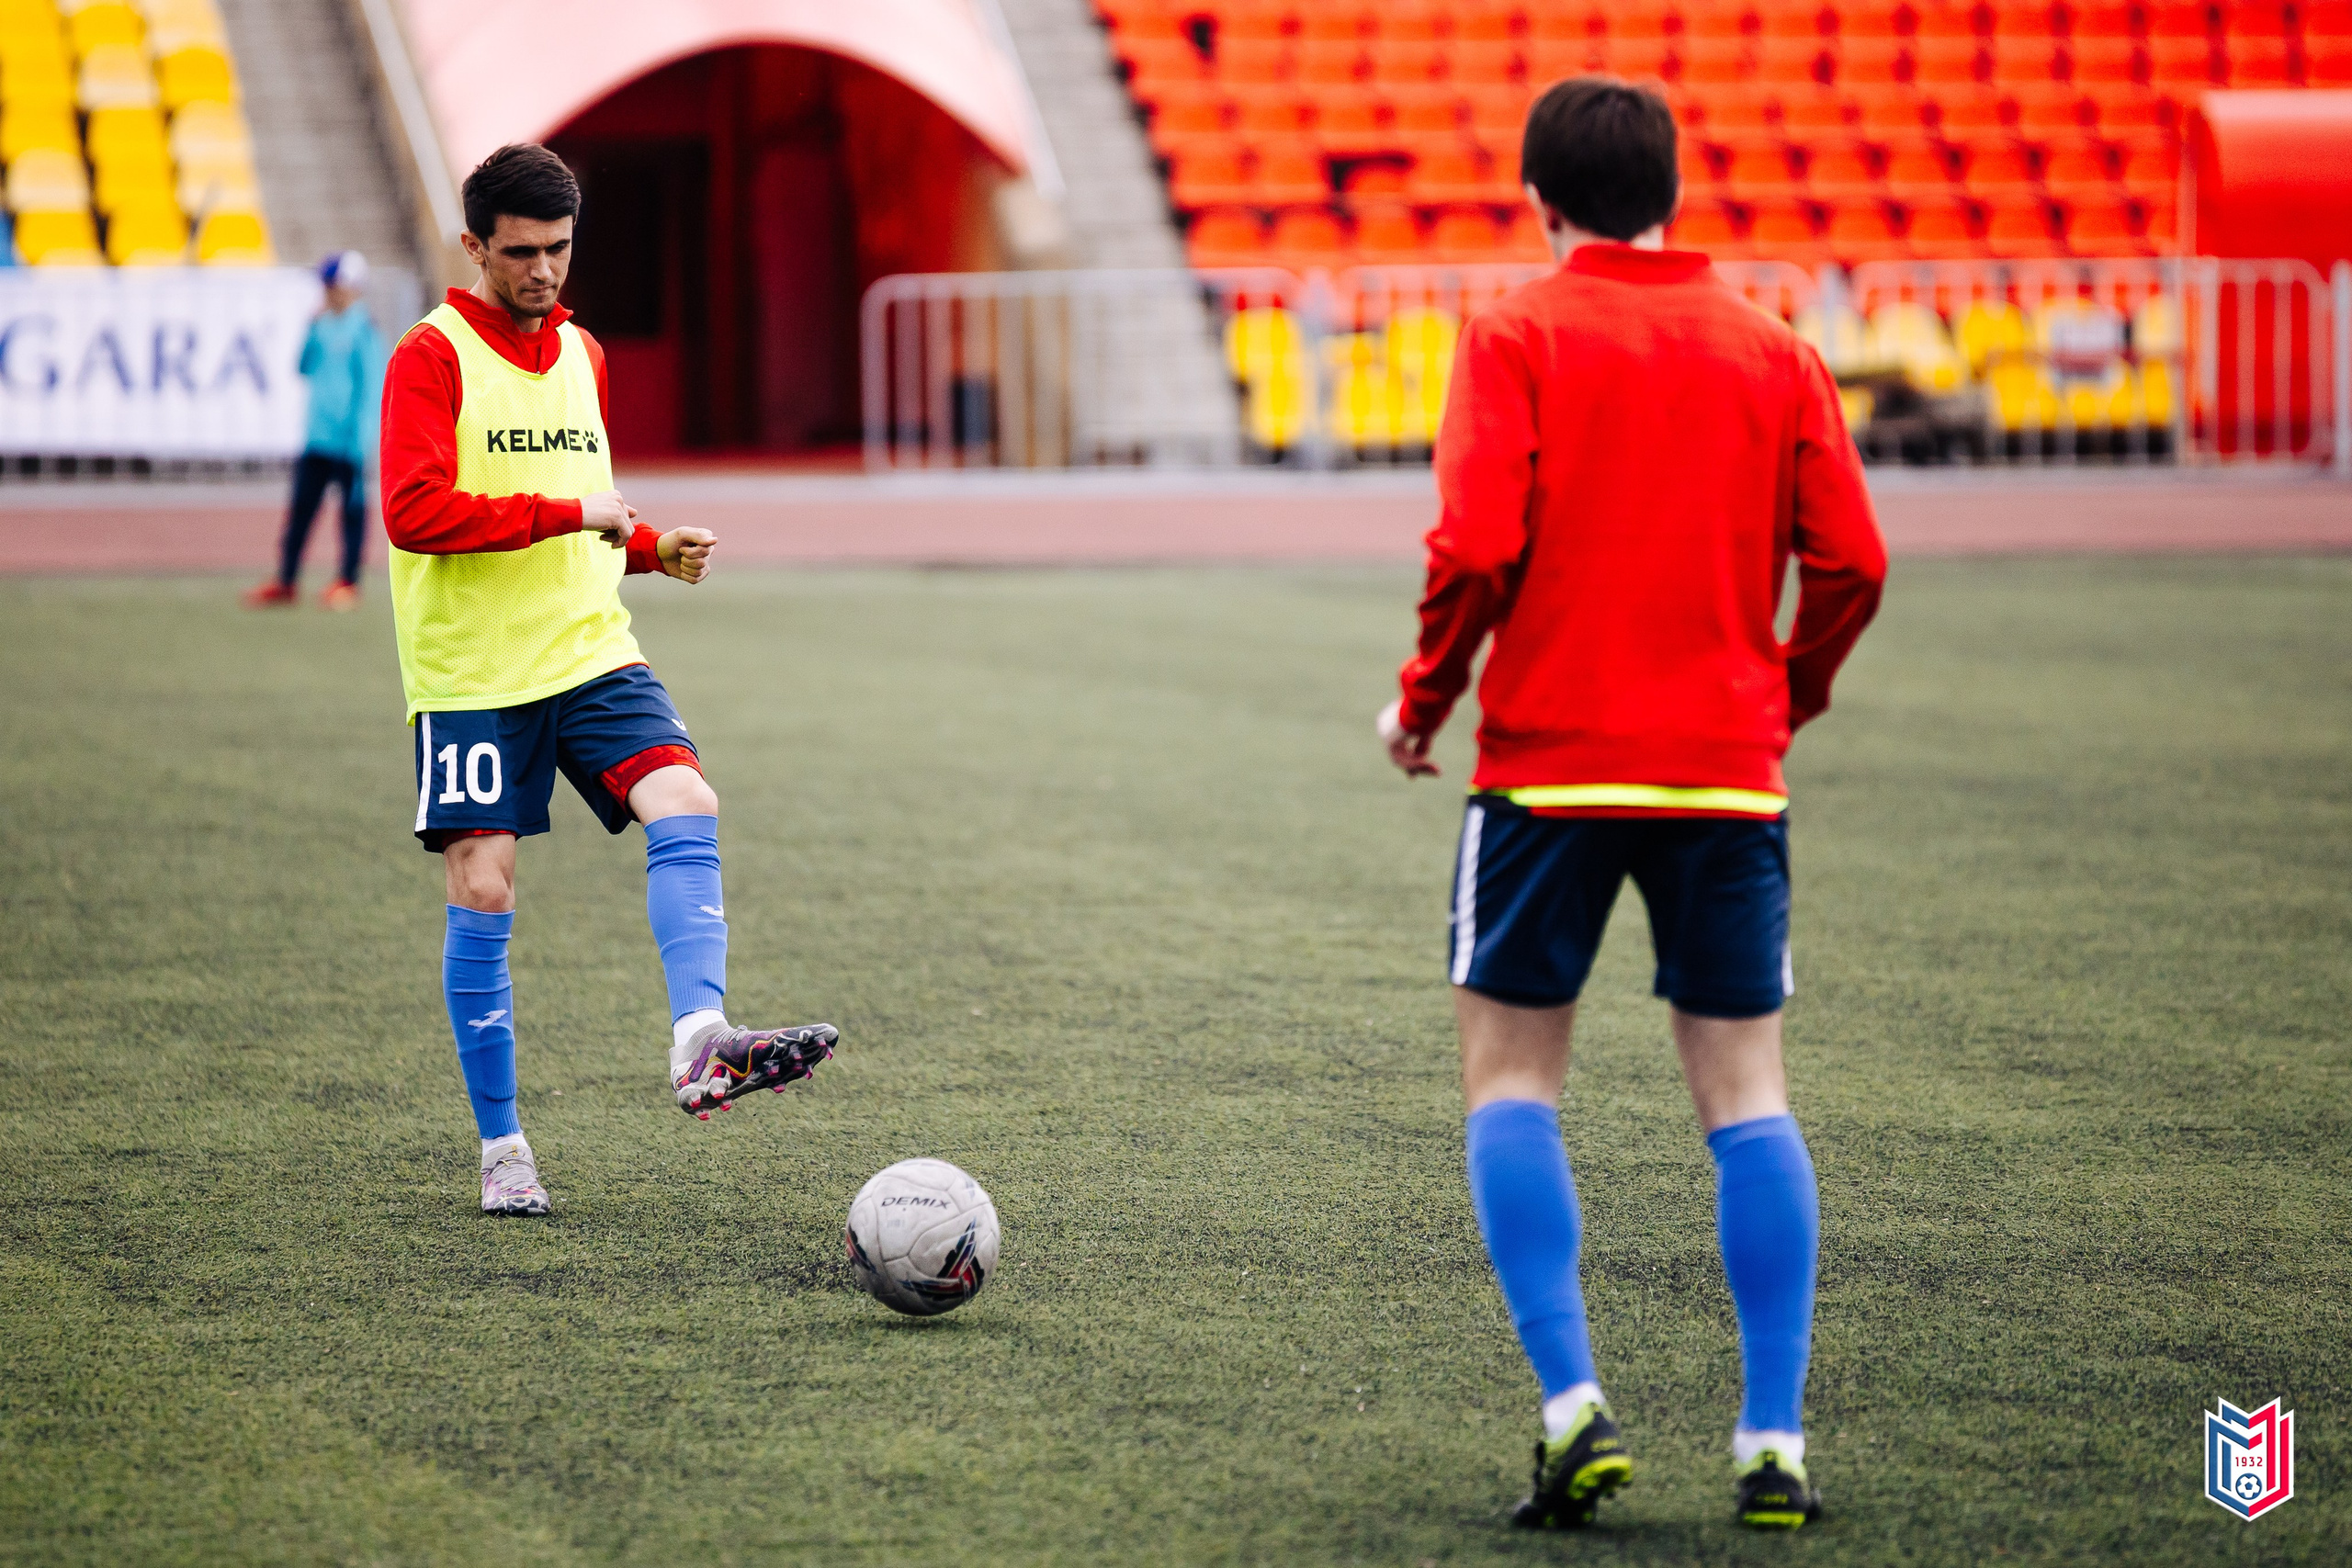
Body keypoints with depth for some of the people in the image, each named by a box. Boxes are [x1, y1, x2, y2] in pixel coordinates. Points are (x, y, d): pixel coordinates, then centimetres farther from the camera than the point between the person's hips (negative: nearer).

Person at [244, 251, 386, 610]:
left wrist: (362, 435, -15)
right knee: (302, 504, 7)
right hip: (318, 437, 7)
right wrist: (312, 331, 2)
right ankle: (285, 582, 11)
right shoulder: (326, 326, 11)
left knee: (353, 505, 1)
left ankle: (348, 583, 8)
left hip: (348, 440, -7)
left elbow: (371, 384, -11)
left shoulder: (363, 330, -8)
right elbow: (305, 367, 16)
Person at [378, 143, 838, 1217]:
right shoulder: (432, 357, -6)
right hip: (472, 674, -5)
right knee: (483, 894, -4)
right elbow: (414, 512, -19)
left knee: (685, 807, -19)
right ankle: (502, 1149, 7)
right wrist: (568, 513, -19)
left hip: (590, 652, 5)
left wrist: (650, 548, 7)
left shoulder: (580, 354, 15)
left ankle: (698, 1046, -32)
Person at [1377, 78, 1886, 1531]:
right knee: (1747, 1095, 7)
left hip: (1552, 765, -3)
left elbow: (1477, 547, -13)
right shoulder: (1772, 349, 7)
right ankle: (1775, 1443, -1)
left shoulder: (1518, 336, -3)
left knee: (1512, 1077, 8)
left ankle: (1574, 1403, -7)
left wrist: (1422, 701, 2)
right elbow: (1851, 562, 2)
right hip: (1729, 773, 3)